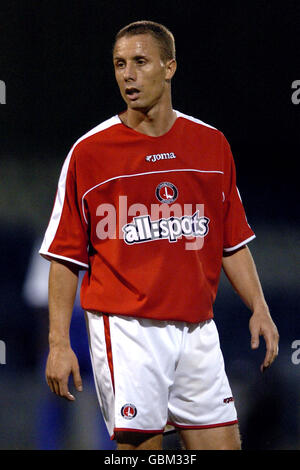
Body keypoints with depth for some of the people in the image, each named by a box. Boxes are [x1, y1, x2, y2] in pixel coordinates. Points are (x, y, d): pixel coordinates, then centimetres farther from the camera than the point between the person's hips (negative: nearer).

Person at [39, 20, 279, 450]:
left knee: (221, 443, 2)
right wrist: (59, 342, -7)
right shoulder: (89, 152, -2)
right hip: (127, 330, -4)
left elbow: (232, 242, 16)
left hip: (197, 330, 4)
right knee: (139, 444, -7)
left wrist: (258, 307, 6)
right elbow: (65, 256, -1)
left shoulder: (212, 144, 8)